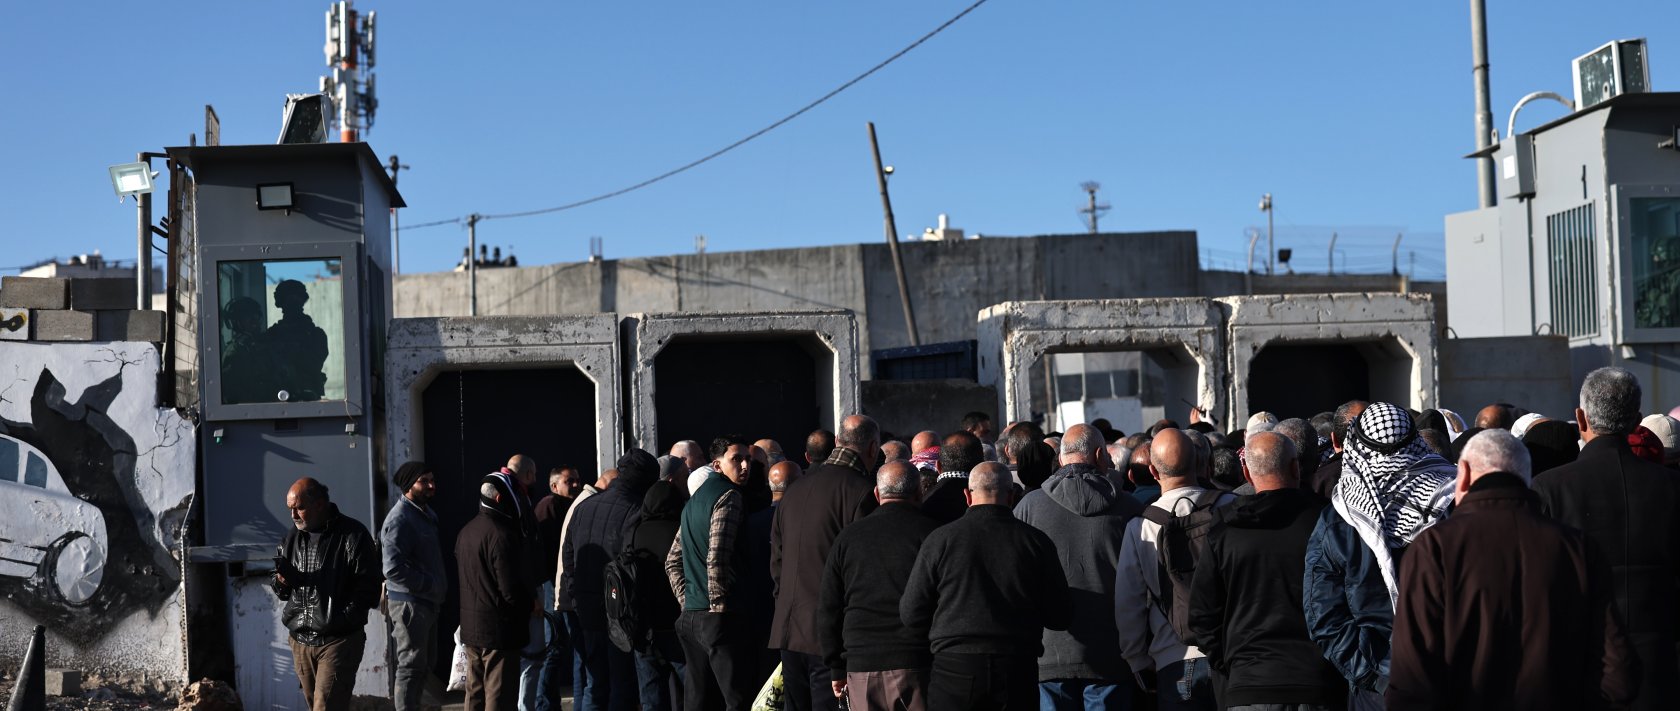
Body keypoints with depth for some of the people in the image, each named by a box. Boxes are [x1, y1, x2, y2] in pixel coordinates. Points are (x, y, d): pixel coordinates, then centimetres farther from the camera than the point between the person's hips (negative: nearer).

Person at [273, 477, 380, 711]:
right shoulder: (292, 538, 12)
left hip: (339, 640, -6)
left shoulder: (352, 535, -8)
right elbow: (282, 593, 18)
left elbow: (369, 590, -10)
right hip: (300, 640, 7)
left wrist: (337, 619, -16)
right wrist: (282, 581, -6)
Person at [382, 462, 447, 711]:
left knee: (422, 665, 17)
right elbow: (393, 569, -25)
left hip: (427, 602, 10)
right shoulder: (399, 520, -18)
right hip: (409, 603, -9)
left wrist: (440, 584, 7)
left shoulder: (425, 513, 12)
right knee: (410, 665, -5)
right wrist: (431, 584, -19)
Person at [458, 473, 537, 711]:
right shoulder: (502, 535, -20)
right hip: (500, 629, -9)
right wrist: (532, 603, -3)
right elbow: (511, 590, -22)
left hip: (470, 626, 9)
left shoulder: (466, 532, 9)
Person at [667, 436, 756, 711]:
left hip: (690, 616, 9)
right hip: (718, 617, -9)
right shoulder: (729, 496, -8)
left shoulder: (695, 500, 19)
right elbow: (716, 558, -18)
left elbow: (672, 561, 22)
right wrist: (719, 605, -11)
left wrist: (687, 601, 18)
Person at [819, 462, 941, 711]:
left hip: (862, 671, 3)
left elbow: (829, 610, 13)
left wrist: (837, 669, 18)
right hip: (917, 665, -3)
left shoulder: (847, 537, 10)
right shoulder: (931, 534, -2)